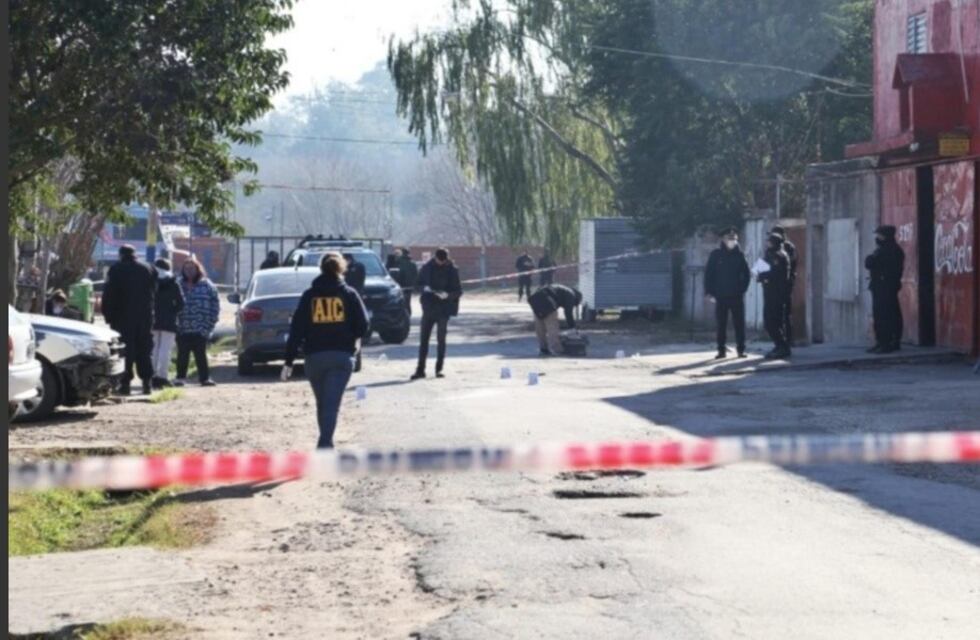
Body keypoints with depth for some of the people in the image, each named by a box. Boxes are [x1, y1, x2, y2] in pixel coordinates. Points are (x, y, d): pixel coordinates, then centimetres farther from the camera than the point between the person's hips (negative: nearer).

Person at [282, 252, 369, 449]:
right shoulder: (349, 294, 1)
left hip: (314, 356, 2)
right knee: (332, 404, -6)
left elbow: (297, 329, -1)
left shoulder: (310, 295, 3)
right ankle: (325, 443, -22)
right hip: (341, 356, -2)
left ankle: (326, 443, 27)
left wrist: (289, 361, 0)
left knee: (322, 404, 17)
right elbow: (362, 326, -2)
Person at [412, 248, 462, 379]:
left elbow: (458, 291, -2)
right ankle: (420, 369, 4)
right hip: (429, 308, 2)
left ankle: (439, 368, 11)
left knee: (441, 339, 3)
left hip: (444, 310, -2)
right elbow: (417, 286, 8)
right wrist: (424, 288, -15)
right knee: (423, 339, 0)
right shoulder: (427, 268, 3)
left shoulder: (452, 270, -2)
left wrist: (448, 295, -21)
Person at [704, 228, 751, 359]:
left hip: (737, 296, 0)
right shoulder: (716, 255, 2)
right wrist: (710, 292, -5)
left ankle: (741, 349, 5)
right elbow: (708, 274, 2)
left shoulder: (739, 255, 4)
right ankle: (721, 349, 8)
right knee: (721, 324, 3)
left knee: (739, 323, 0)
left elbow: (747, 274, 7)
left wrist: (743, 289, -4)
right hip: (721, 295, 0)